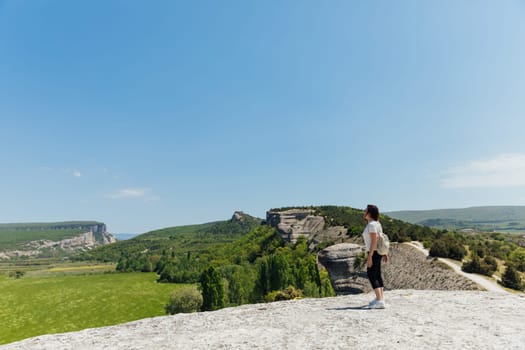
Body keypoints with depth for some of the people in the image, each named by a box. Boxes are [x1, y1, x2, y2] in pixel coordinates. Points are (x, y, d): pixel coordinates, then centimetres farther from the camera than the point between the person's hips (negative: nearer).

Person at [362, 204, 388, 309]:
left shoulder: (372, 224, -18)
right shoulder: (376, 223, 12)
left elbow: (374, 241, -24)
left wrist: (369, 256, -23)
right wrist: (384, 253, 20)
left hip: (374, 252, -10)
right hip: (378, 252, 10)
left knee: (371, 275, -9)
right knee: (377, 274, 20)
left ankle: (380, 301, -11)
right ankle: (381, 297, 32)